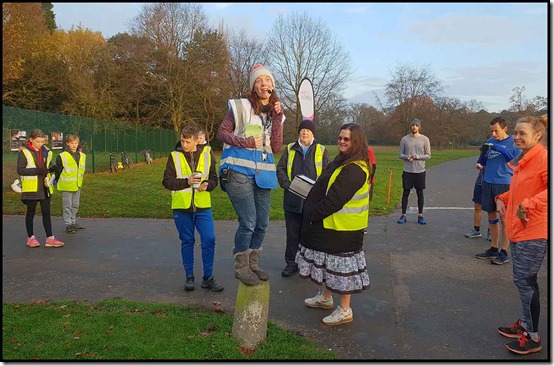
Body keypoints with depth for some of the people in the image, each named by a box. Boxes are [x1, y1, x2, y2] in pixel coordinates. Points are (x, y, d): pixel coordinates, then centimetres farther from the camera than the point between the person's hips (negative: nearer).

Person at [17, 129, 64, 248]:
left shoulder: (46, 151, 7)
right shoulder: (24, 152, -8)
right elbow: (20, 170, -11)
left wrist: (51, 169, -4)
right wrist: (36, 171, -23)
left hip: (45, 187, 4)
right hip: (31, 188, -4)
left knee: (46, 212, 5)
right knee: (31, 212, 10)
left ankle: (49, 238, 7)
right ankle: (30, 237, 22)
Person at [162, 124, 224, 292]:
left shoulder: (207, 154, 3)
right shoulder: (174, 156, 0)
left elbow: (214, 178, 8)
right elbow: (167, 181, -3)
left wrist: (206, 185, -14)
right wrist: (186, 182, -17)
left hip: (203, 206, 1)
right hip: (181, 207, 0)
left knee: (209, 240, -3)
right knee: (187, 242, 10)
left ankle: (208, 278, 12)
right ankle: (189, 277, 23)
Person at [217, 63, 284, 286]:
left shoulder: (275, 113, 12)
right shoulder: (240, 106, -2)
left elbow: (276, 148, 2)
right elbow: (221, 133, -1)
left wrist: (277, 118, -5)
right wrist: (244, 142, -16)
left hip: (263, 174, 6)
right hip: (239, 172, -6)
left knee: (262, 224, 11)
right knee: (248, 222, -9)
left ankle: (252, 265, 29)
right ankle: (241, 268, 11)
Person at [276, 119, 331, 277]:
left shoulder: (321, 150, 7)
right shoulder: (290, 149, 11)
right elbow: (280, 169, 10)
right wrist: (287, 185, -6)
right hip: (292, 200, 1)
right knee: (292, 233, 8)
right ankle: (291, 263, 19)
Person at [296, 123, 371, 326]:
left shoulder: (355, 169, -24)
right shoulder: (343, 162, 11)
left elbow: (334, 200, -27)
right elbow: (326, 189, 16)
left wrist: (313, 213, -17)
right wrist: (313, 211, 5)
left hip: (343, 228, -10)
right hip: (331, 225, 10)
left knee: (341, 266, 2)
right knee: (329, 264, 22)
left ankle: (345, 311, 18)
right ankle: (325, 297, 41)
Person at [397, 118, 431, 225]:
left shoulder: (425, 139, 0)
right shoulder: (404, 139, 3)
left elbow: (428, 155, 0)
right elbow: (400, 155, 6)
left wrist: (417, 156, -16)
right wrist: (407, 157, -16)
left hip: (420, 171, 0)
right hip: (407, 171, 1)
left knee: (420, 193, 7)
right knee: (406, 192, 5)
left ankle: (420, 215, 17)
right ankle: (403, 215, 13)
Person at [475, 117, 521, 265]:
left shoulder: (513, 141, -6)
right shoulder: (490, 141, 9)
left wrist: (498, 148, -22)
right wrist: (480, 163, -7)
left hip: (504, 183, -5)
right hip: (488, 182, 6)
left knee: (504, 218, 0)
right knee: (491, 216, 12)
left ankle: (504, 253, 9)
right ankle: (493, 248, 24)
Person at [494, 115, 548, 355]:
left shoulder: (543, 158, -16)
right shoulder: (522, 161, 12)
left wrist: (528, 205, -30)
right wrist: (503, 199, 9)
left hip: (533, 231, -9)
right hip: (518, 229, 9)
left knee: (525, 280, -1)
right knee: (522, 279, 18)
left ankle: (533, 337, 13)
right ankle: (525, 324, 33)